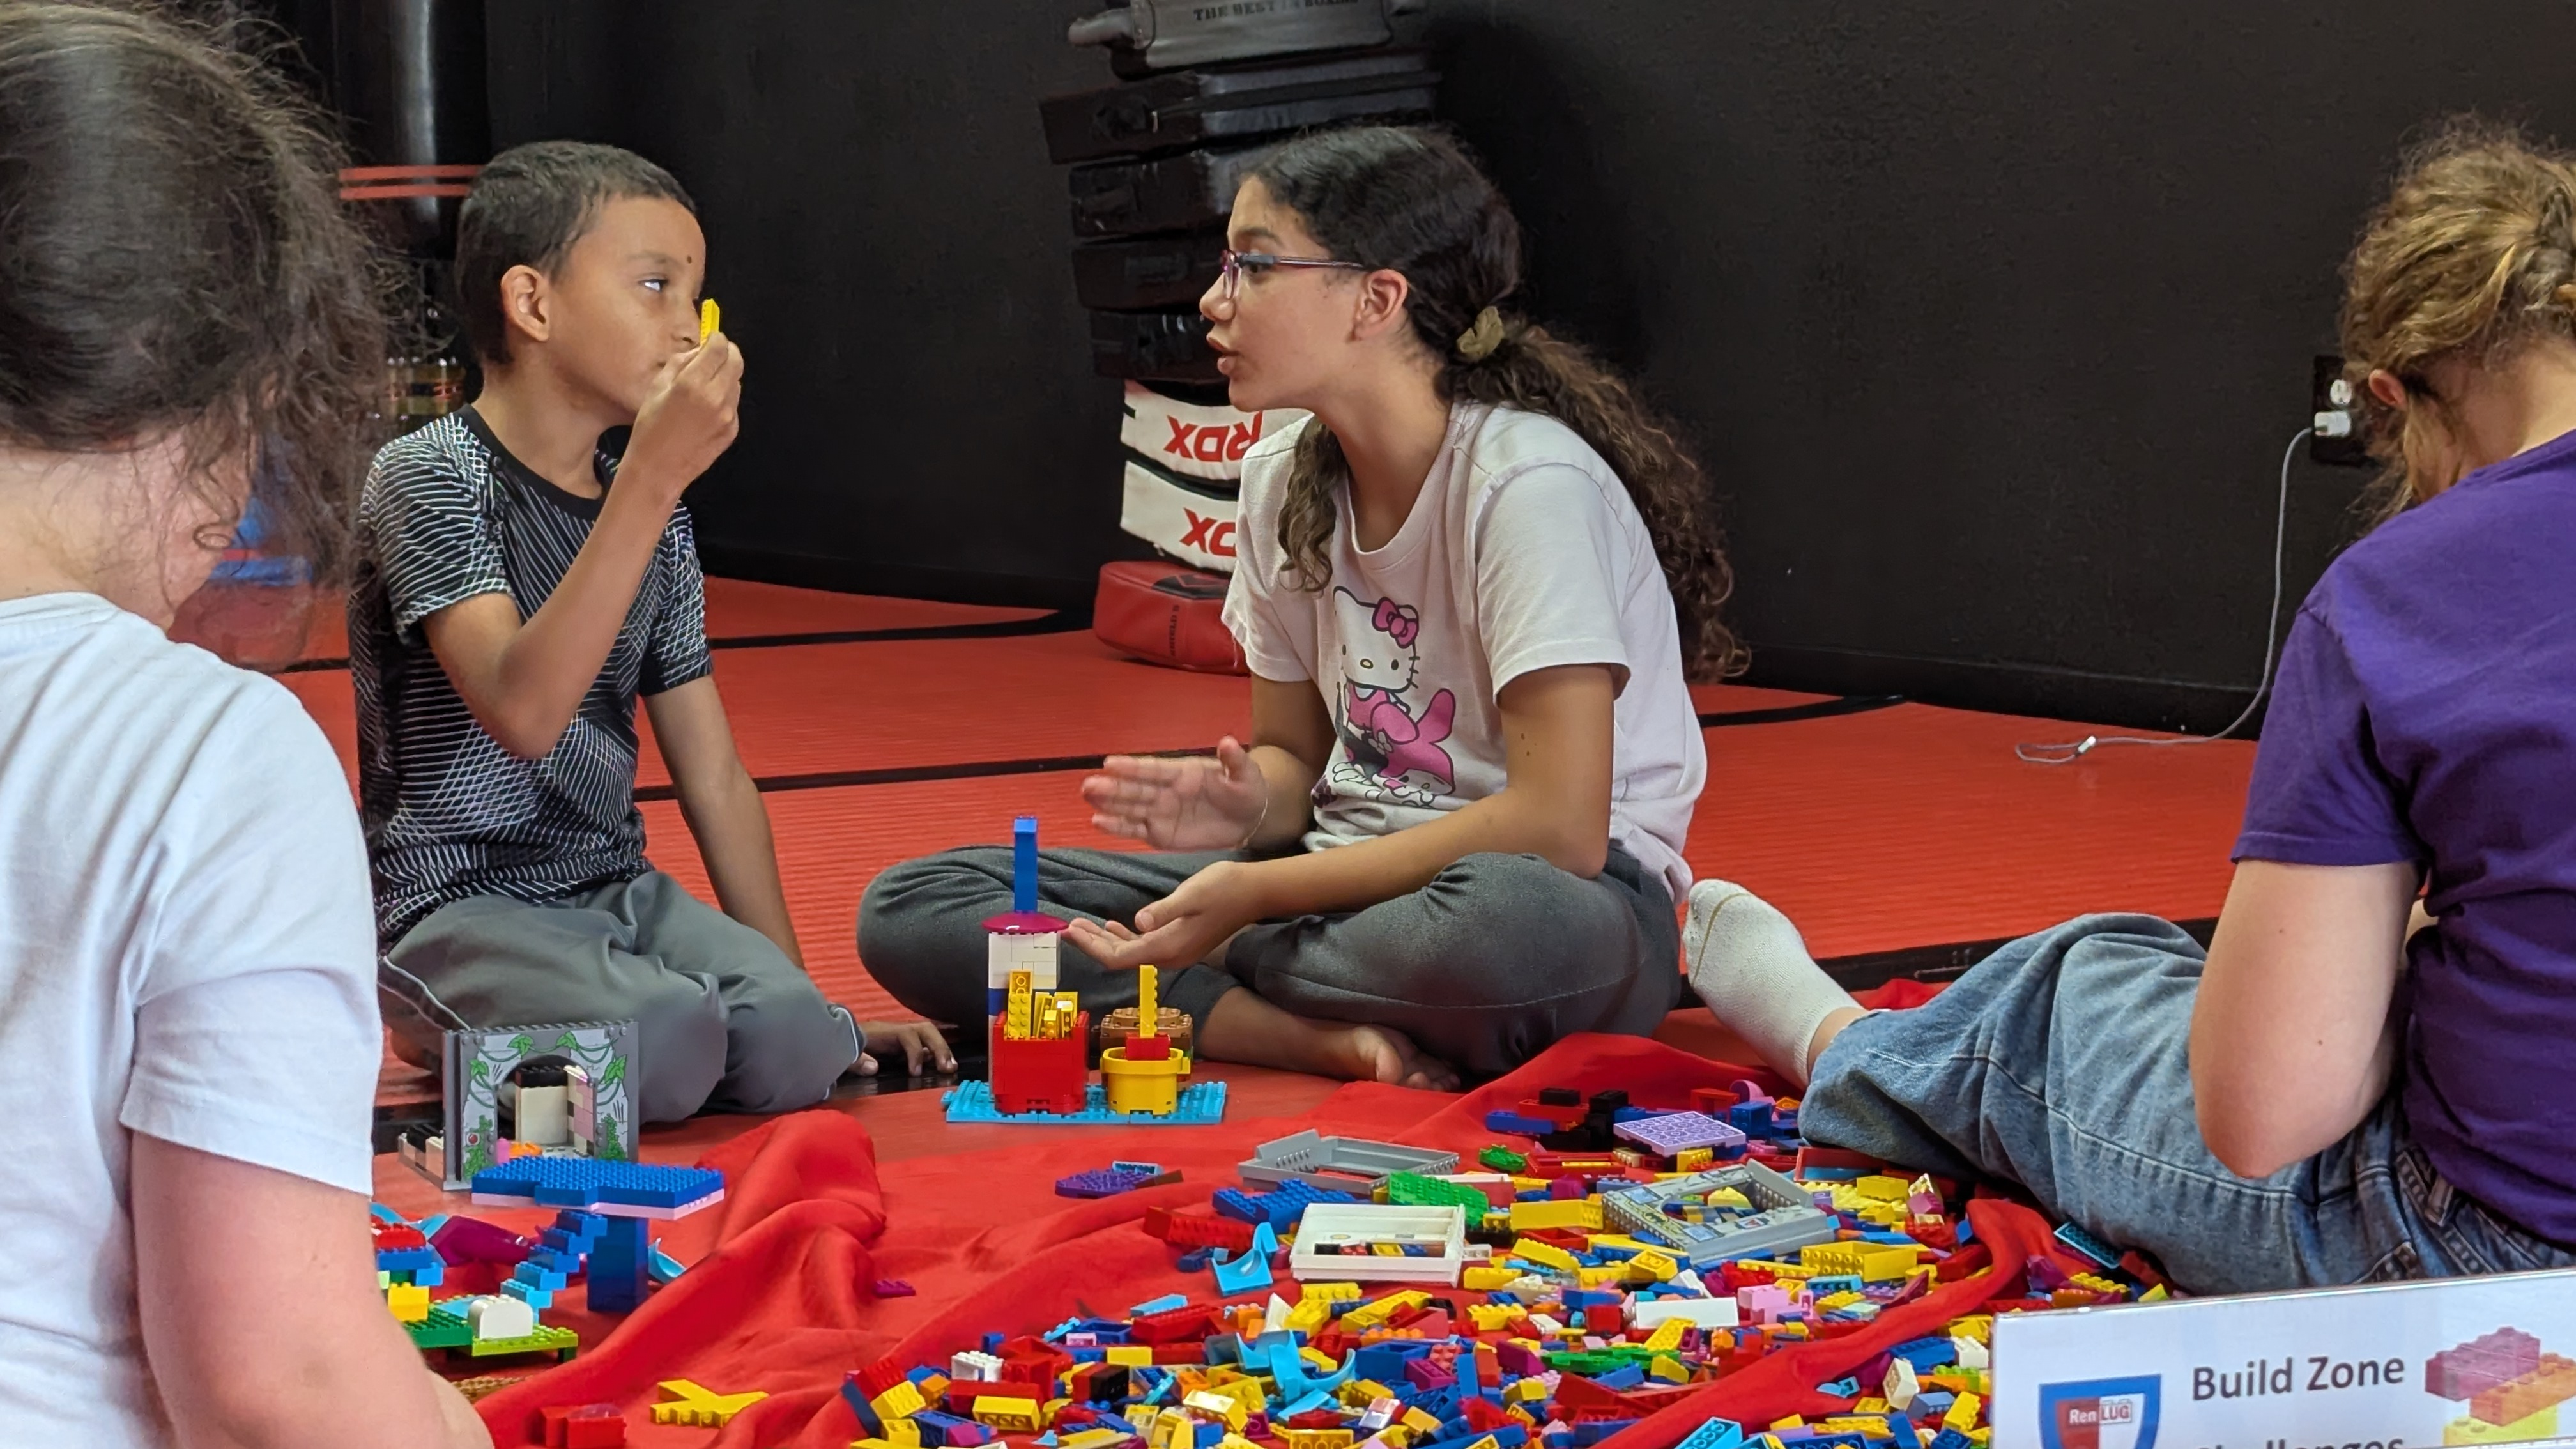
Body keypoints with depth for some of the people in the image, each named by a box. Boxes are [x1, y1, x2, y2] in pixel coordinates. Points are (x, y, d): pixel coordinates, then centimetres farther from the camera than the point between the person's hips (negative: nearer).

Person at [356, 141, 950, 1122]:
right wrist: (652, 477, -30)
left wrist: (800, 995, 10)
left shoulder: (653, 511, 11)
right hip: (455, 905, -5)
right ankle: (441, 1031, -2)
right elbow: (523, 711, -29)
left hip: (615, 889, 6)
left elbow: (713, 774, 14)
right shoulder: (429, 477, -12)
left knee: (793, 1047, -21)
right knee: (665, 1041, -30)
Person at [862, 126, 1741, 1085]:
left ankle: (1186, 986, -16)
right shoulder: (1285, 480, 6)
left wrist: (1261, 890, -21)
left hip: (1559, 895, -7)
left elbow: (1558, 827, -23)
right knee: (907, 911, -7)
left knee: (1509, 920, -46)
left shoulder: (1529, 483, -18)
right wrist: (1247, 805, -12)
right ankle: (1329, 1041, -19)